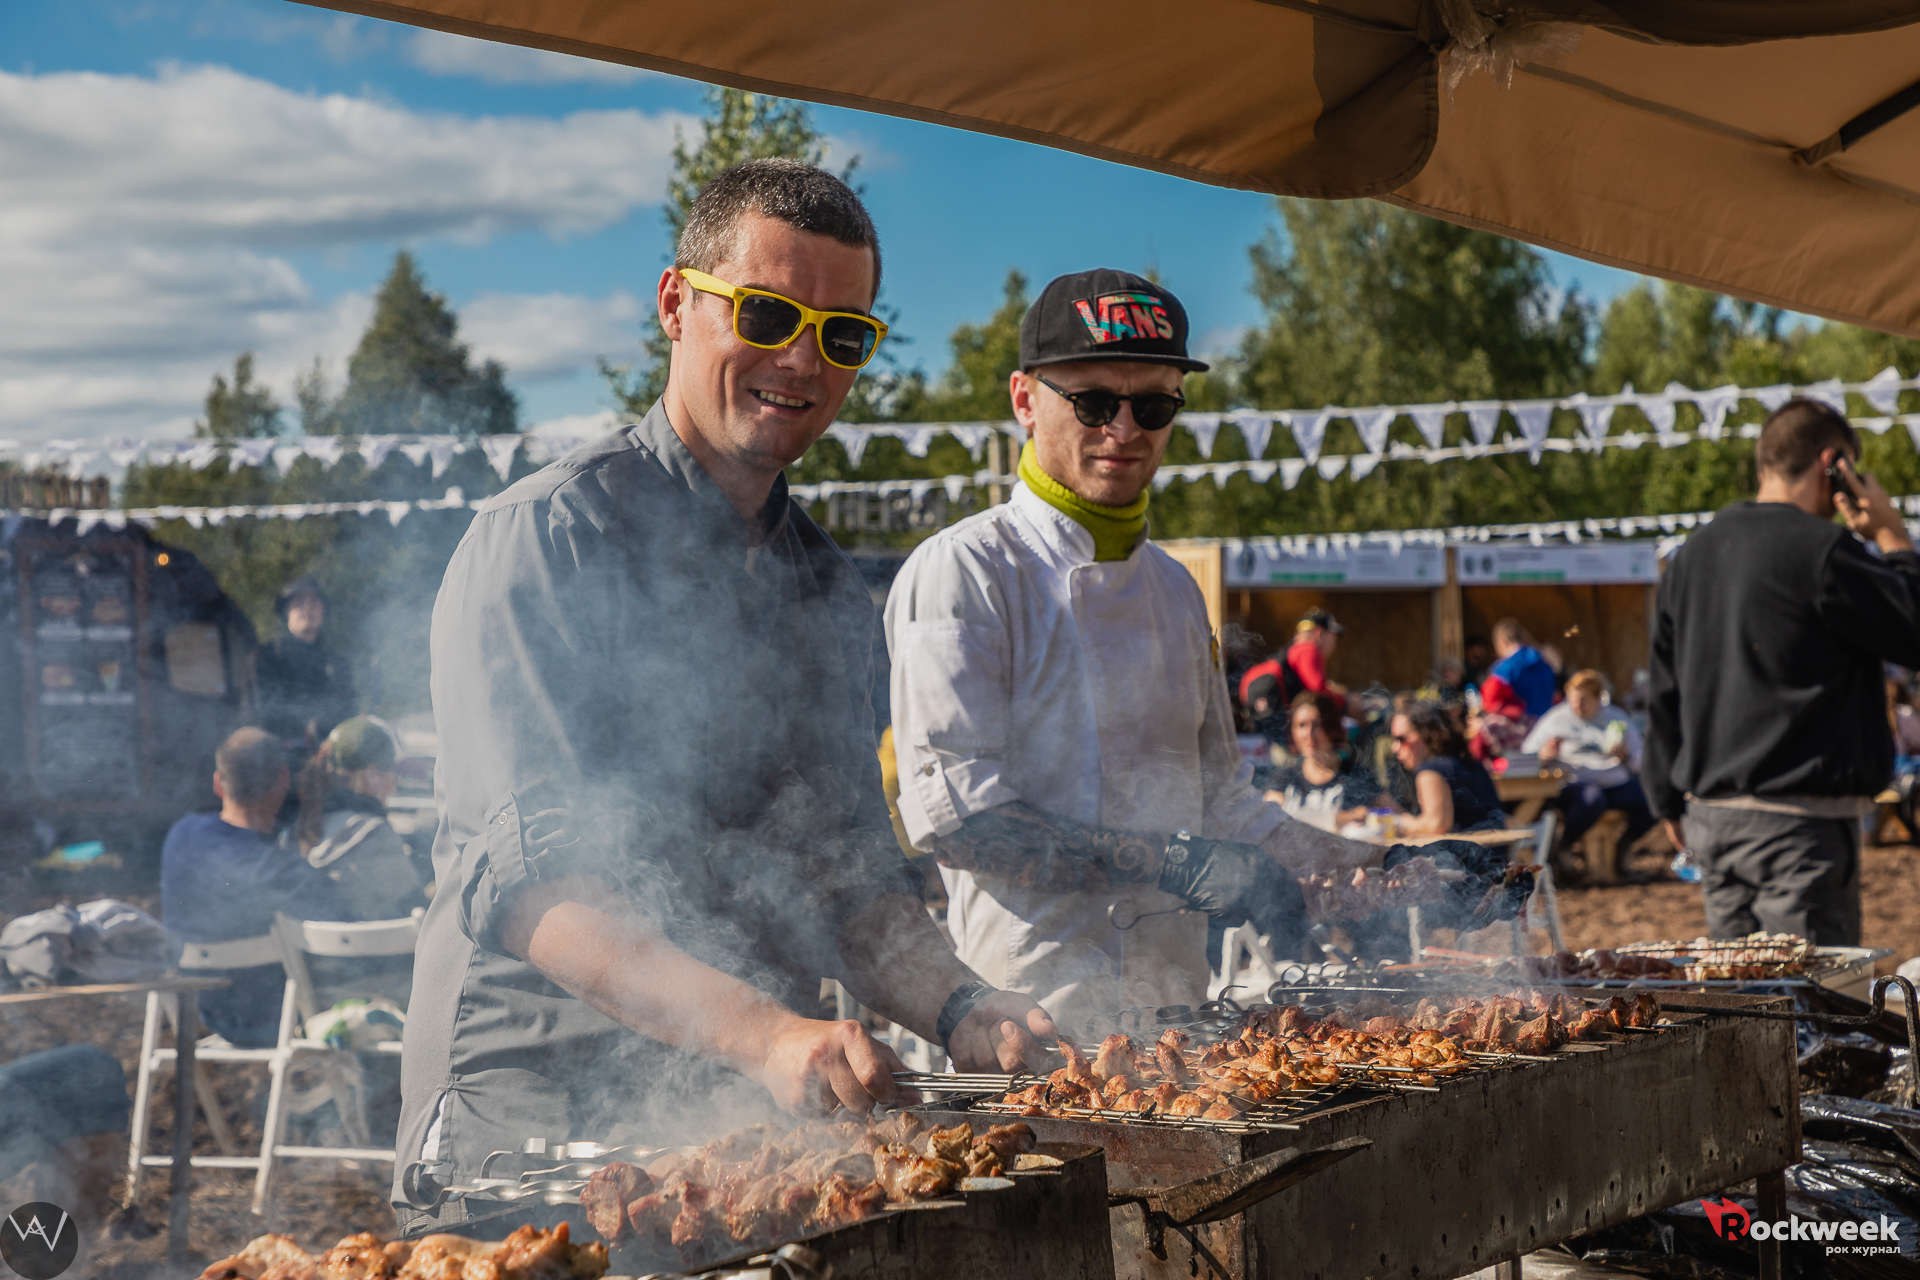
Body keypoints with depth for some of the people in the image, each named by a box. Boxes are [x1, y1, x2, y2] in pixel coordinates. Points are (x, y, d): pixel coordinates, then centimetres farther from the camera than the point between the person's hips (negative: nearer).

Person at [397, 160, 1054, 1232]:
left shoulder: (832, 592, 15)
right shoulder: (548, 539, -8)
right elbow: (528, 883, -17)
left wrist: (961, 1009, -3)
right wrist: (767, 1034, -30)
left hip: (756, 1124, 6)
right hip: (534, 1126, -6)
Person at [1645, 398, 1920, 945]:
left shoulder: (1692, 556, 12)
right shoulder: (1821, 550, -13)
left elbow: (1665, 695, 17)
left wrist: (1672, 804, 24)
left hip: (1710, 817, 8)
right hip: (1800, 818, -8)